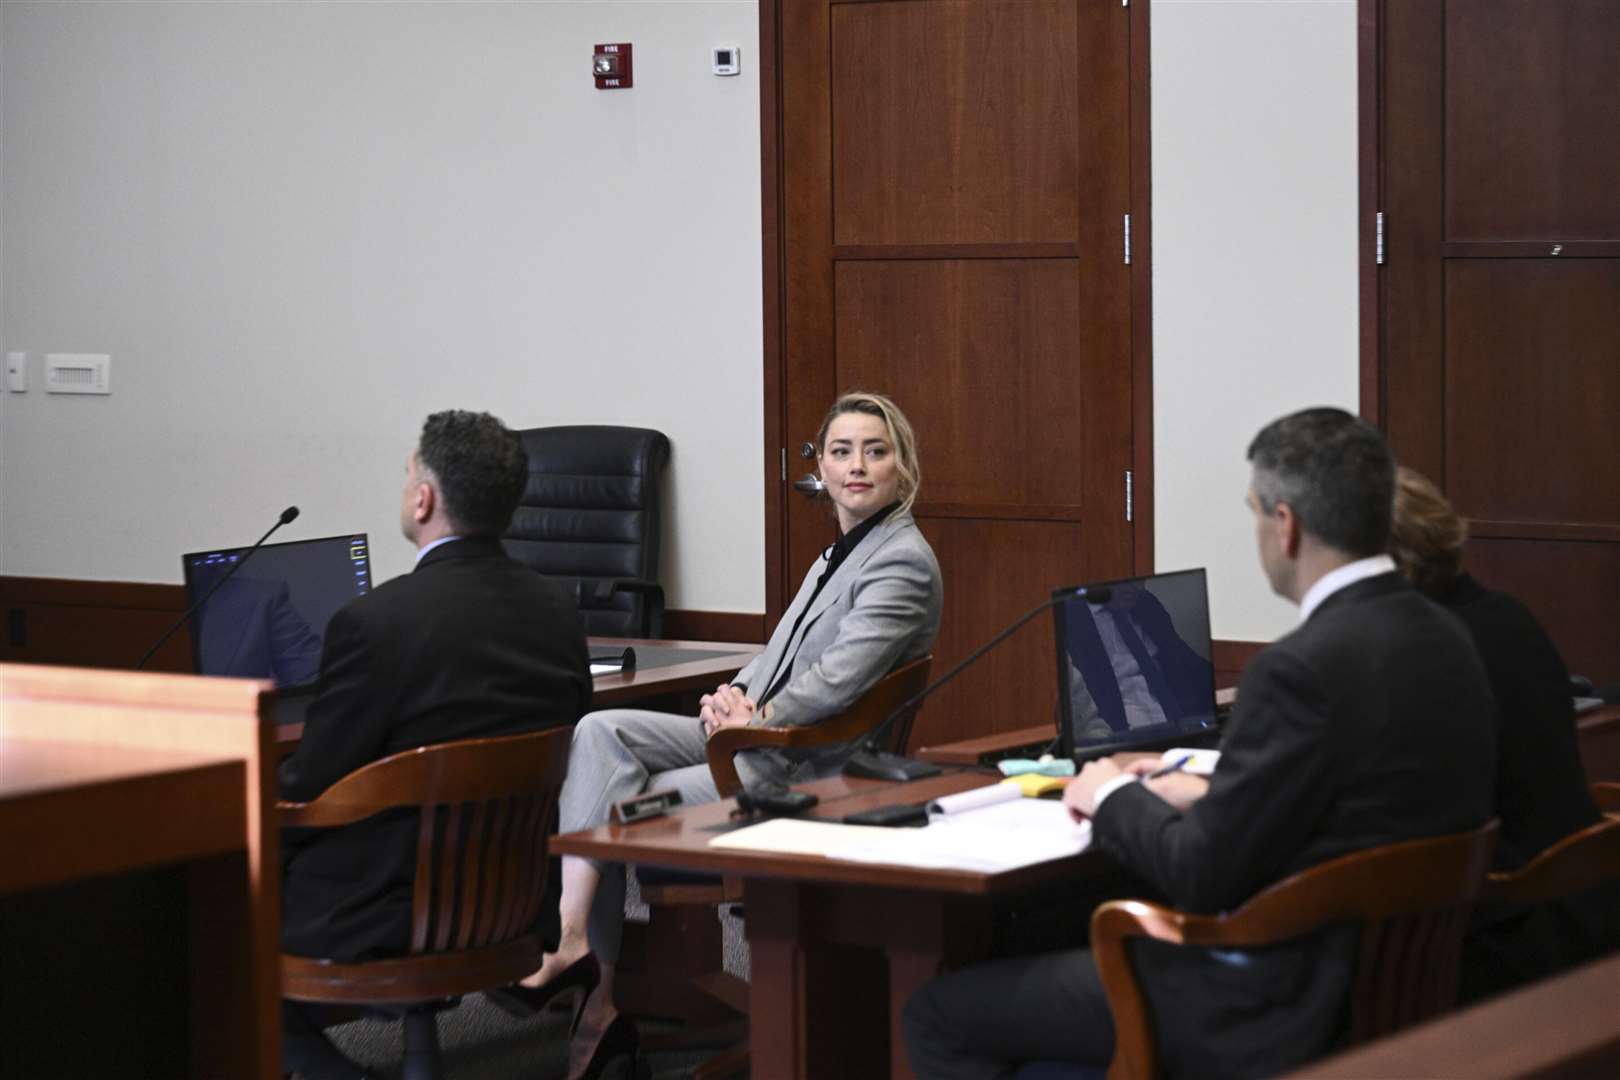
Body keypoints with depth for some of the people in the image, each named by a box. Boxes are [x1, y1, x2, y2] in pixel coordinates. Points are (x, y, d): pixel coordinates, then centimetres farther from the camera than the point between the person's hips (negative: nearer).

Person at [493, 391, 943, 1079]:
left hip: (809, 770, -9)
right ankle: (576, 940, -22)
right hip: (761, 735, 9)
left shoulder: (901, 562, -12)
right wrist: (734, 695, -2)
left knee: (614, 807, -15)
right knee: (601, 732, -13)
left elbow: (836, 680, -21)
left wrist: (751, 720, -13)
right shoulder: (841, 554, 19)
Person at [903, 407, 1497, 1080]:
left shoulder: (1302, 668, -24)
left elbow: (1202, 875, -19)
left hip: (1278, 1008, -9)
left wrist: (1115, 798, -1)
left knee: (939, 1012, 2)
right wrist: (1212, 797, 14)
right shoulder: (1446, 644, 3)